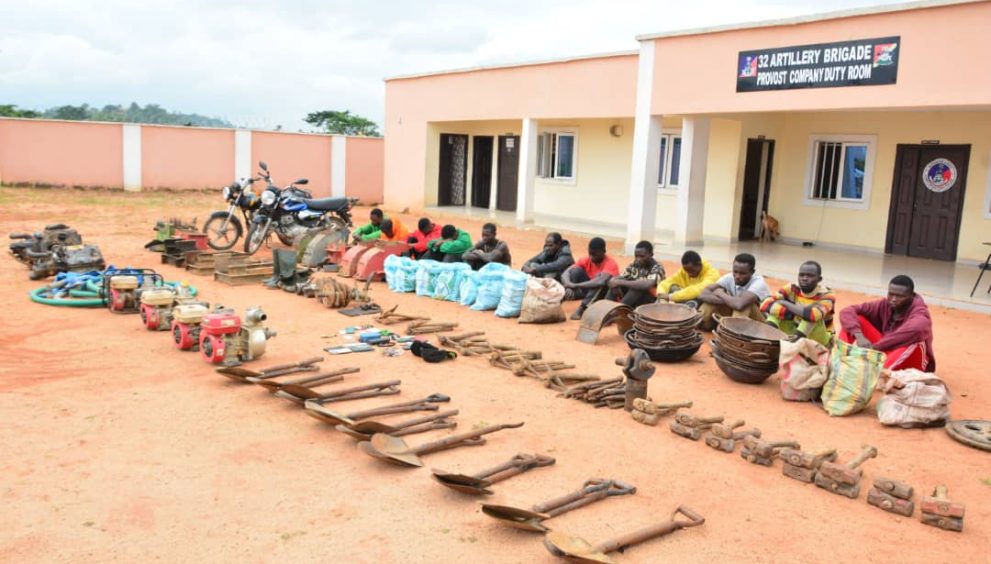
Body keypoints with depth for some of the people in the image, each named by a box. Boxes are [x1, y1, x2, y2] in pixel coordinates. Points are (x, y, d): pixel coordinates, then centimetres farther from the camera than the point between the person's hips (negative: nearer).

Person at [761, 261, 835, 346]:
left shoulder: (826, 296, -19)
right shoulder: (792, 289, -10)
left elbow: (813, 314, -43)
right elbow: (766, 304, -23)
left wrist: (785, 303, -30)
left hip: (818, 342, -3)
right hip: (795, 336, 3)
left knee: (813, 316, -33)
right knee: (777, 307, -17)